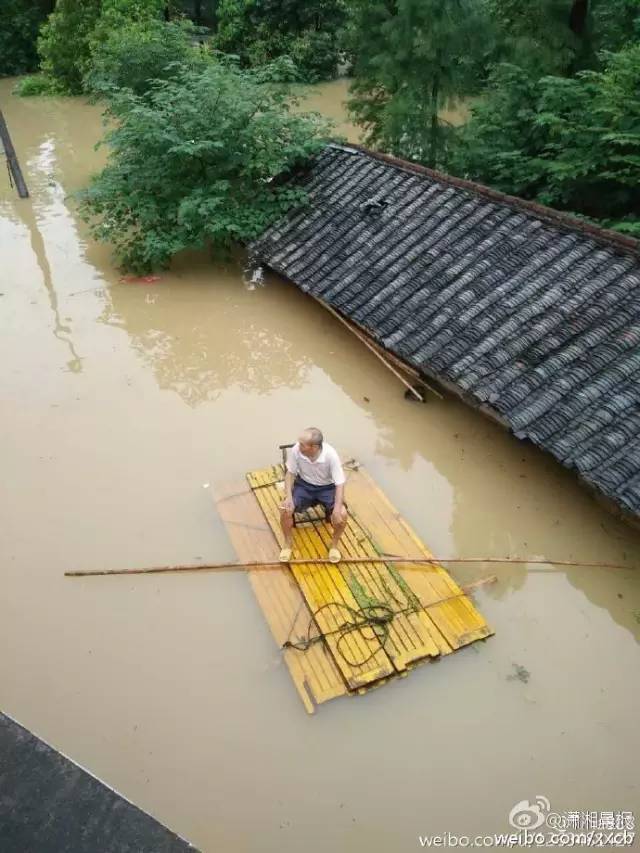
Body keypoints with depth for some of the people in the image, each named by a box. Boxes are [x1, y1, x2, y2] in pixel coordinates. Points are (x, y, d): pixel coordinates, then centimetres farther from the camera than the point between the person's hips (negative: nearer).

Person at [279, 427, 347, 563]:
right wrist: (289, 496, -21)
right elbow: (290, 473, -8)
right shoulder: (296, 450, -25)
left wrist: (337, 509, -34)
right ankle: (287, 545, 5)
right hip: (304, 485, 2)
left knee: (342, 515, -25)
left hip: (327, 487, -2)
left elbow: (340, 483, -23)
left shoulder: (330, 454, -30)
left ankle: (334, 545, 5)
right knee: (285, 510, -22)